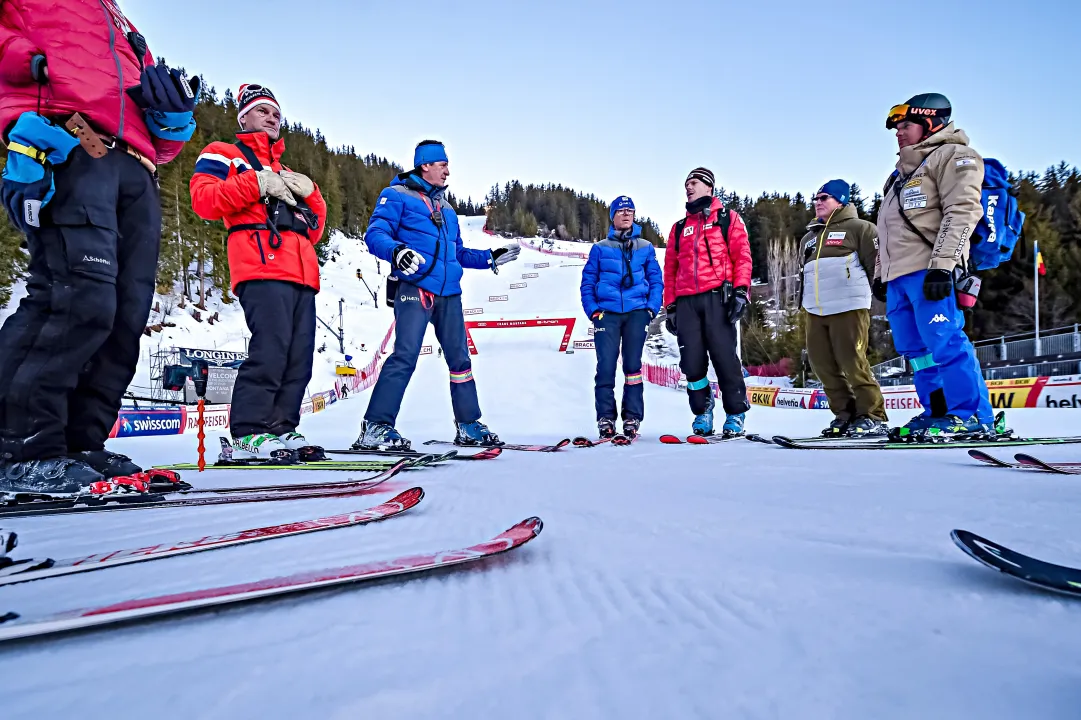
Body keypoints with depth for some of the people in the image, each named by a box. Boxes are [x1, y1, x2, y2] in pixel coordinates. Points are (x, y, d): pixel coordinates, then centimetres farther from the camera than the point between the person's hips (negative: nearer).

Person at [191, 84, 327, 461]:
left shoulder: (287, 173, 35)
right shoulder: (224, 154, 18)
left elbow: (316, 227, 27)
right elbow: (204, 199, -1)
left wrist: (308, 192, 10)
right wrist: (256, 183, -7)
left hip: (302, 273, 7)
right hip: (262, 268, -7)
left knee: (300, 357, -2)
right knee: (270, 351, -19)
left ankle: (281, 428, 3)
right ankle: (249, 434, -15)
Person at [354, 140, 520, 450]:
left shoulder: (446, 208, 25)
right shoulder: (397, 196, 4)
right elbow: (375, 234, -9)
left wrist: (491, 258, 21)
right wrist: (396, 250, -29)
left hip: (448, 293, 7)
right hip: (414, 288, -7)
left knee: (460, 358, 9)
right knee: (405, 356, -18)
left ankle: (468, 425, 20)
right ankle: (375, 428, -14)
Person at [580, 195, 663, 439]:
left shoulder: (645, 247, 13)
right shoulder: (600, 248, 9)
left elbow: (656, 281, 12)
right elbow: (587, 283, 9)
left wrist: (652, 308, -1)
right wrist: (592, 310, -3)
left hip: (636, 312, 1)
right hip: (607, 313, -1)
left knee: (633, 365, -1)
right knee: (606, 366, -7)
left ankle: (632, 418, 5)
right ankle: (605, 419, 0)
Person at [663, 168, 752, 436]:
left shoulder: (728, 218, 14)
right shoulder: (679, 228, 23)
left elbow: (742, 255, 4)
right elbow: (671, 269, 20)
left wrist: (741, 290, -10)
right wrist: (670, 306, 12)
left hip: (718, 297, -3)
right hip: (686, 302, 3)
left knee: (724, 357, -8)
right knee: (692, 361, -3)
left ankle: (736, 414, 4)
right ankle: (702, 410, 16)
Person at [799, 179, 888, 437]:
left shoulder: (859, 228, 2)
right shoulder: (808, 237, 23)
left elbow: (877, 263, -2)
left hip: (848, 307, -7)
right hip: (815, 312, 7)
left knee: (853, 363, -9)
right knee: (823, 364, 5)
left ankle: (871, 416, 2)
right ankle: (845, 414, 15)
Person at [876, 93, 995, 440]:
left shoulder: (952, 156, 2)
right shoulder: (902, 173, 29)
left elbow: (962, 211, -11)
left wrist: (942, 265, -21)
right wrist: (880, 273, 23)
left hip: (929, 271, -8)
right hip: (898, 275, 9)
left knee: (945, 343, -13)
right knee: (916, 349, 6)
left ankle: (972, 416, -7)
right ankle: (938, 412, 12)